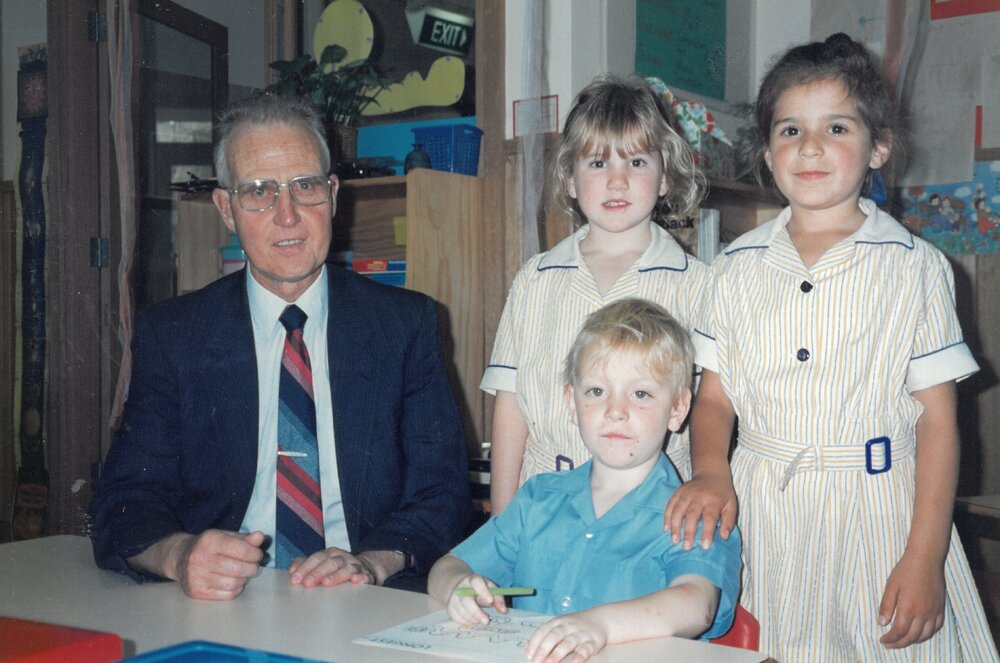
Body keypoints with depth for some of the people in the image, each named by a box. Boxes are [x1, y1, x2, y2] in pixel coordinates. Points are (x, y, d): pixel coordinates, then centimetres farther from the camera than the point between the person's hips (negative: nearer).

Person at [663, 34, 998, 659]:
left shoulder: (915, 267, -2)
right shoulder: (739, 268, 6)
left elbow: (938, 422, -5)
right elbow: (716, 399, 8)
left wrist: (924, 560, -10)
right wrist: (711, 472, -13)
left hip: (879, 516, -2)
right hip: (763, 522, 2)